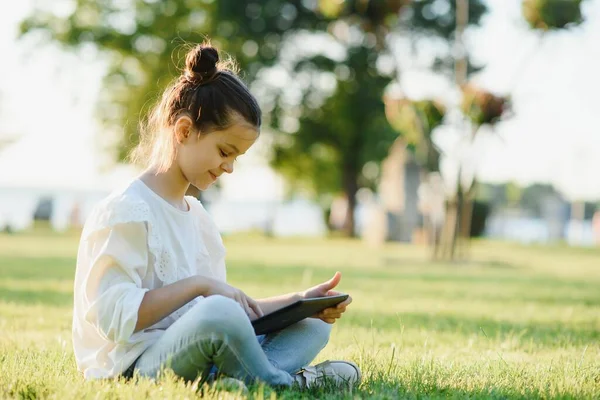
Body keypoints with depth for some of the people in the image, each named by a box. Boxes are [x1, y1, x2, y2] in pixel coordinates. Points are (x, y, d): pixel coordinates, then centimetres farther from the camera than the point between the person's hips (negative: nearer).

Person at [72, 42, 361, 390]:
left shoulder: (198, 217, 20)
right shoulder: (125, 212, -9)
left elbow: (235, 310, 20)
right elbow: (113, 316, -18)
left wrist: (301, 301, 8)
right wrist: (198, 285, -17)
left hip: (196, 355, 10)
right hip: (136, 365, -10)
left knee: (313, 325, 5)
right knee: (218, 313, -38)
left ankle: (243, 379, -25)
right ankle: (282, 383, -10)